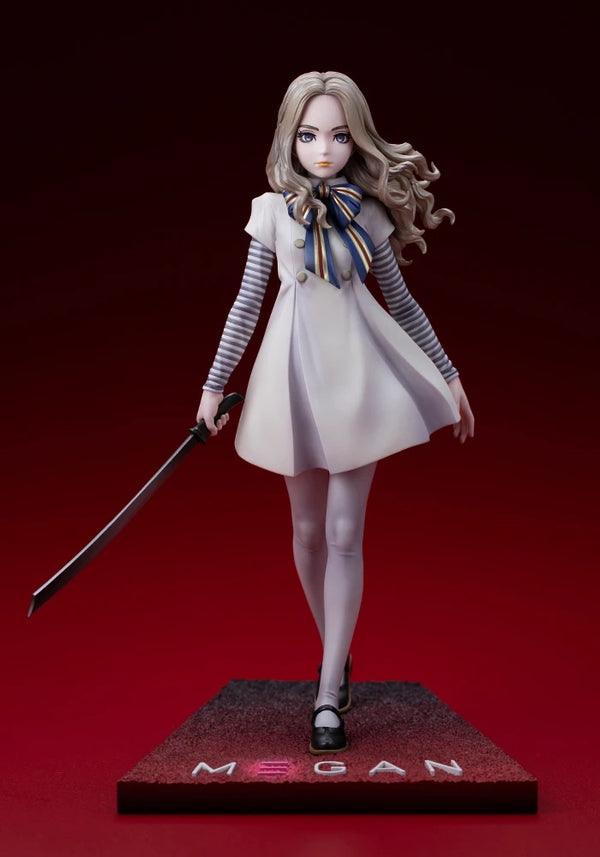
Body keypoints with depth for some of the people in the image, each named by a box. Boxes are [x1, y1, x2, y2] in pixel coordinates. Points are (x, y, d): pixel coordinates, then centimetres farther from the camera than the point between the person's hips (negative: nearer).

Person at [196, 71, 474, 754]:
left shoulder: (368, 212, 3)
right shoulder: (274, 209, 2)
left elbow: (400, 300, 10)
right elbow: (247, 301, 4)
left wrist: (449, 374, 11)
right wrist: (214, 385, 4)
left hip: (358, 371, -1)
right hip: (296, 372, 1)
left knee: (344, 533, -4)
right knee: (308, 530, 10)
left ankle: (329, 693, 0)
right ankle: (335, 651, 32)